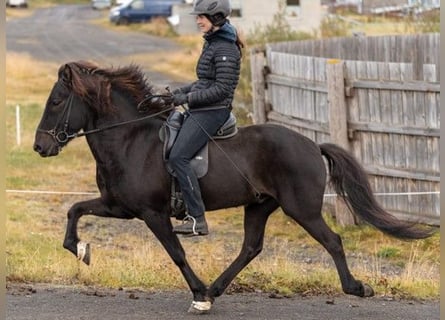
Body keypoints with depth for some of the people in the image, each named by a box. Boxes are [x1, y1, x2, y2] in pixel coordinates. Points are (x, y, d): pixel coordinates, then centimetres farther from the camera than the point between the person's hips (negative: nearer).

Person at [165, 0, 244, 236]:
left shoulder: (225, 49, -15)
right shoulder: (212, 42, 15)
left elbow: (222, 89, -20)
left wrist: (188, 98, -18)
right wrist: (180, 92, 12)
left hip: (212, 112, -11)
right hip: (198, 111, 11)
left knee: (178, 157, -20)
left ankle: (197, 219, -21)